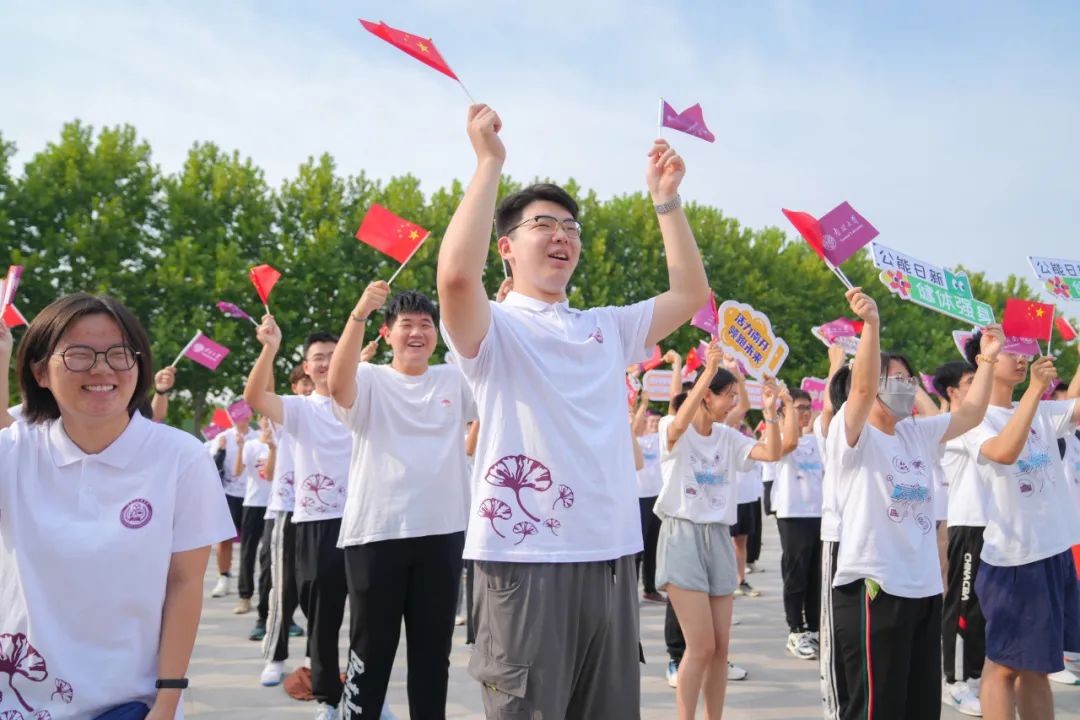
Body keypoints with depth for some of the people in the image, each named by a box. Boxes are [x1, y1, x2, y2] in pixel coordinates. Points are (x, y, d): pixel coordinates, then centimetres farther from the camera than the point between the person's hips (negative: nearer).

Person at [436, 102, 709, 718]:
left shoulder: (607, 328, 17)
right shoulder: (494, 328, -1)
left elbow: (692, 292, 16)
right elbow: (457, 275, -22)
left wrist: (666, 199, 11)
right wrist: (490, 163, -14)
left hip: (611, 557, 6)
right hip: (525, 559, -6)